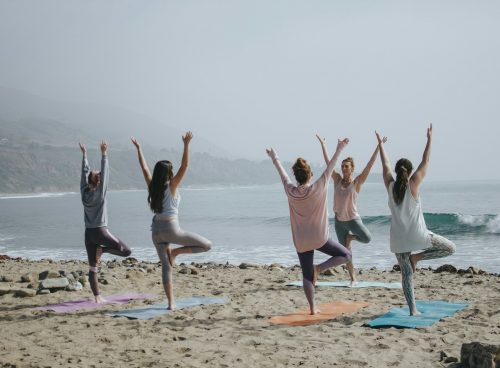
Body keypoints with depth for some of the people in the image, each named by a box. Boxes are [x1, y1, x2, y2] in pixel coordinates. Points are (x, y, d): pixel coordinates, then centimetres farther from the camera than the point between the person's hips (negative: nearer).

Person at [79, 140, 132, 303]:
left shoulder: (84, 192, 3)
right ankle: (102, 250, -7)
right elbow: (105, 174, -11)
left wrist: (84, 154, 16)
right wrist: (104, 154, -10)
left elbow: (85, 172, 10)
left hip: (88, 233, 6)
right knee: (126, 251, 3)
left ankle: (97, 297, 2)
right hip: (100, 231, -6)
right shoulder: (99, 193, -9)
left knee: (92, 267, 5)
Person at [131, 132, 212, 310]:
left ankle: (171, 302, 5)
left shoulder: (152, 187, 5)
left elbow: (144, 168, 15)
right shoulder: (171, 186, -8)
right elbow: (184, 166, -15)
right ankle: (175, 252, -5)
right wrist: (186, 144, -20)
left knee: (166, 267, 9)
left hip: (157, 230, 6)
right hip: (171, 228, -6)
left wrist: (138, 148, 23)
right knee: (207, 245, 1)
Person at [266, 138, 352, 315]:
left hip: (301, 241, 4)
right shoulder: (318, 188, -13)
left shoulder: (290, 191, -5)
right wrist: (339, 150, 4)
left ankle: (312, 308, 8)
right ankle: (319, 268, -7)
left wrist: (275, 158, 25)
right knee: (345, 255, 11)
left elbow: (282, 174, 11)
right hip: (319, 238, -3)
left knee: (307, 275, 10)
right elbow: (329, 168, -5)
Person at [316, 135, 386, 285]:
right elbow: (328, 162, 2)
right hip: (339, 221, 3)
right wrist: (322, 144, 4)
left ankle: (351, 237, 5)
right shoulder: (337, 180, 0)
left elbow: (369, 165, -16)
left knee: (367, 238, -28)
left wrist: (378, 147, -22)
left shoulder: (357, 182, -8)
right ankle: (353, 279, 18)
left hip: (353, 219, -3)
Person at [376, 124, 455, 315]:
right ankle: (417, 257, 0)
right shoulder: (413, 184, -7)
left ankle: (412, 310, 4)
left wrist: (381, 145, 24)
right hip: (417, 234, -4)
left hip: (398, 238, 4)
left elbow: (385, 165, 13)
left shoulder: (390, 185, 1)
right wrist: (429, 139, 6)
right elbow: (425, 162, -1)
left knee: (406, 274, 9)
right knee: (450, 248, 12)